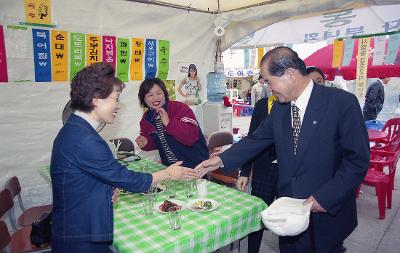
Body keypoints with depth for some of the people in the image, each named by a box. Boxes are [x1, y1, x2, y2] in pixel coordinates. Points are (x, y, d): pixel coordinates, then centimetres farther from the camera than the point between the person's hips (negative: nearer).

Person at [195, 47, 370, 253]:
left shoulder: (342, 102, -16)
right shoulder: (279, 108, 1)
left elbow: (358, 159, -15)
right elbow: (256, 140, 6)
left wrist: (325, 198, -20)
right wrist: (221, 160, -2)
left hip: (327, 214, -4)